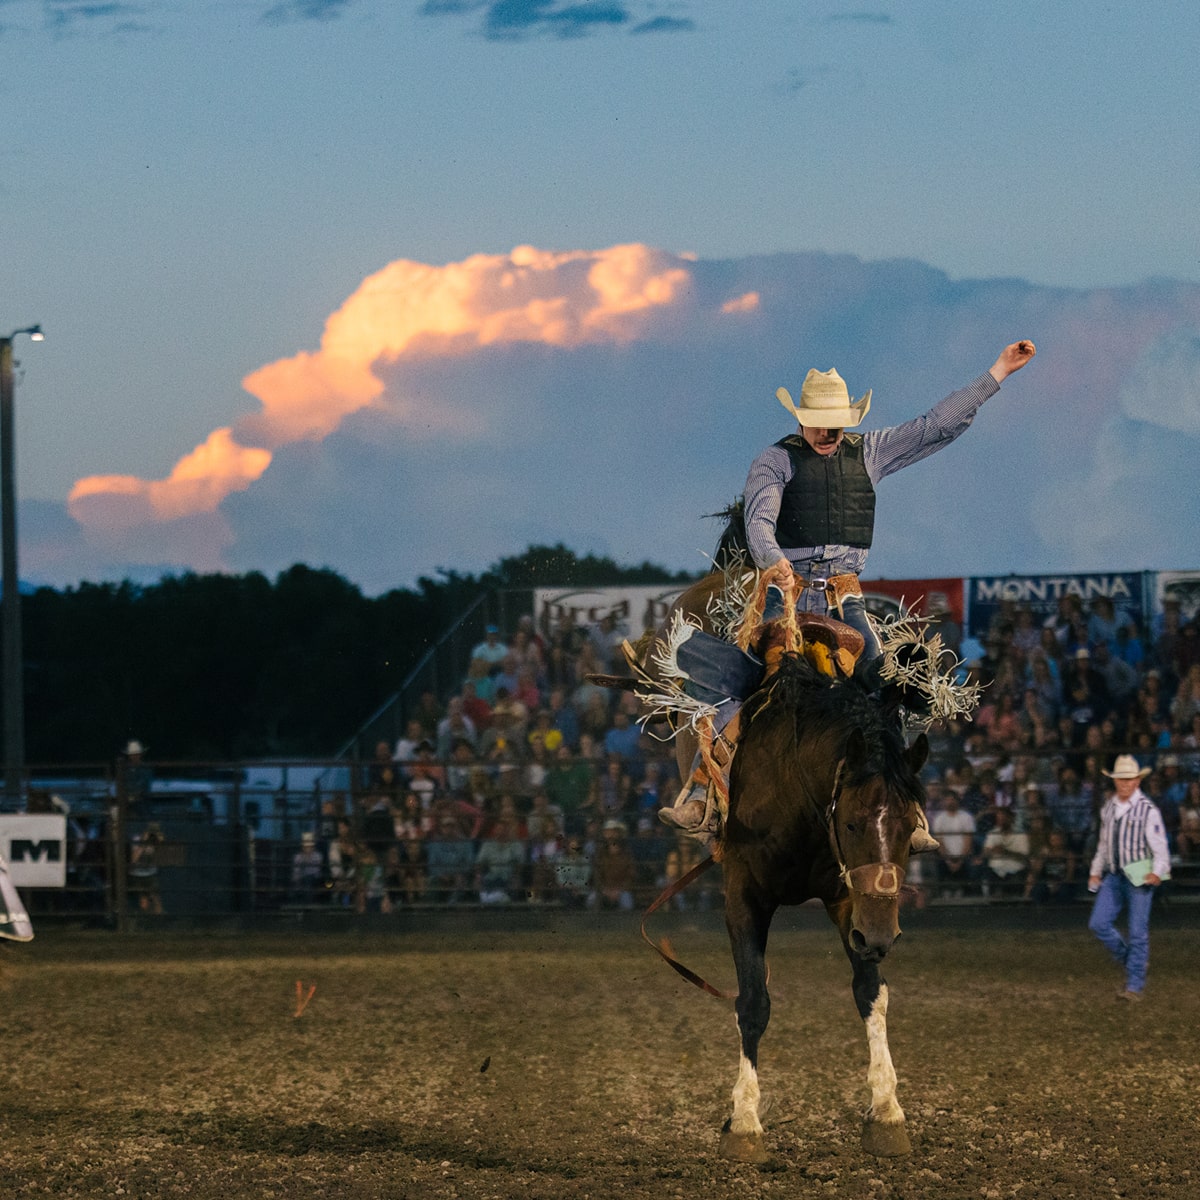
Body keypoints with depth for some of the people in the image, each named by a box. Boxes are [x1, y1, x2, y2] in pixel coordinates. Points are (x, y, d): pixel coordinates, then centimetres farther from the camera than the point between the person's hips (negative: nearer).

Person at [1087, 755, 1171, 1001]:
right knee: (1099, 923, -3)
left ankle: (1135, 985, 4)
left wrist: (1157, 872, -24)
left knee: (1138, 932, -3)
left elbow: (1159, 846, -10)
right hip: (1113, 876, 6)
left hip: (1139, 877, -6)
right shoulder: (1108, 809, 10)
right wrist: (1095, 871, 20)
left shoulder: (1148, 811, -8)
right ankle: (1132, 961, 16)